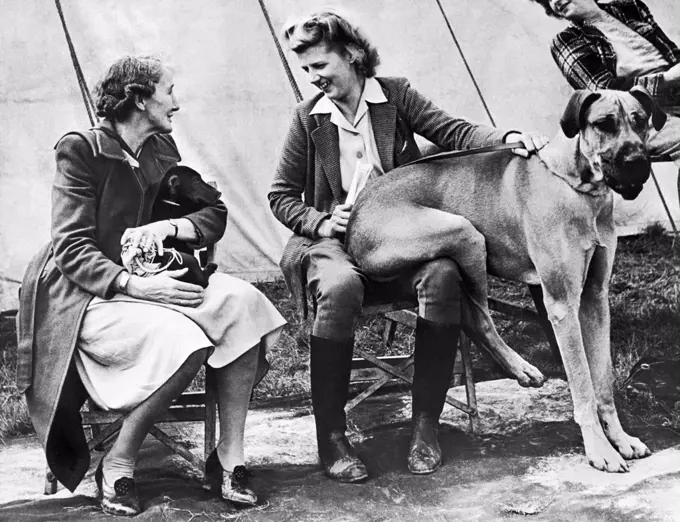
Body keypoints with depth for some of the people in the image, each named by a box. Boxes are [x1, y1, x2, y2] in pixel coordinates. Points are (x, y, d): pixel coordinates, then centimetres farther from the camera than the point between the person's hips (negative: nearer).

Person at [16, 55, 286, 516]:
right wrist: (134, 285, -28)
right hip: (87, 296, -6)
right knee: (182, 342, -32)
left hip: (148, 278, 6)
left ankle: (230, 459, -15)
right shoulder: (81, 150, -9)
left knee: (240, 301, -20)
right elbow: (72, 249, -14)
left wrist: (169, 227, -10)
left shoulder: (162, 149, 10)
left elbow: (215, 214, 12)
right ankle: (118, 465, -12)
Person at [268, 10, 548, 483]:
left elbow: (453, 131, -2)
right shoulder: (308, 117, 8)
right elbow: (282, 195, 11)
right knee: (339, 288, -36)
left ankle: (425, 424, -18)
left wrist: (506, 138, -21)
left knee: (443, 275, -32)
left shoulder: (396, 95, 7)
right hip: (337, 239, -1)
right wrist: (320, 223, -8)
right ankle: (331, 436, -25)